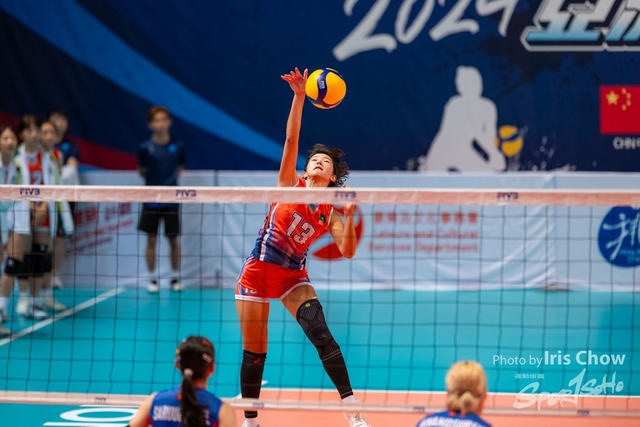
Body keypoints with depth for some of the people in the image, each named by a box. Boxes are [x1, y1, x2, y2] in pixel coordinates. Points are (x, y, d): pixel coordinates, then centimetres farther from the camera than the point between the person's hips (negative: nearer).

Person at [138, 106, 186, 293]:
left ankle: (175, 277, 17)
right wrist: (154, 180, 0)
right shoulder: (145, 148, -5)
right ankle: (152, 279, 12)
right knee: (151, 240, 4)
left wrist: (170, 179, 4)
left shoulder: (177, 147, -2)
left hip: (171, 200, 1)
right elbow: (142, 171, 8)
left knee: (174, 240, 5)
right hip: (151, 200, -1)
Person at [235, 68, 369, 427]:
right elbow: (291, 138, -11)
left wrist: (350, 217, -23)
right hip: (259, 269, -1)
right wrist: (299, 96, -21)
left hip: (293, 276, 1)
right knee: (255, 352, 1)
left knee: (322, 334, -17)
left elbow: (348, 251, -9)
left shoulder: (330, 212, 2)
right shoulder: (290, 184, -1)